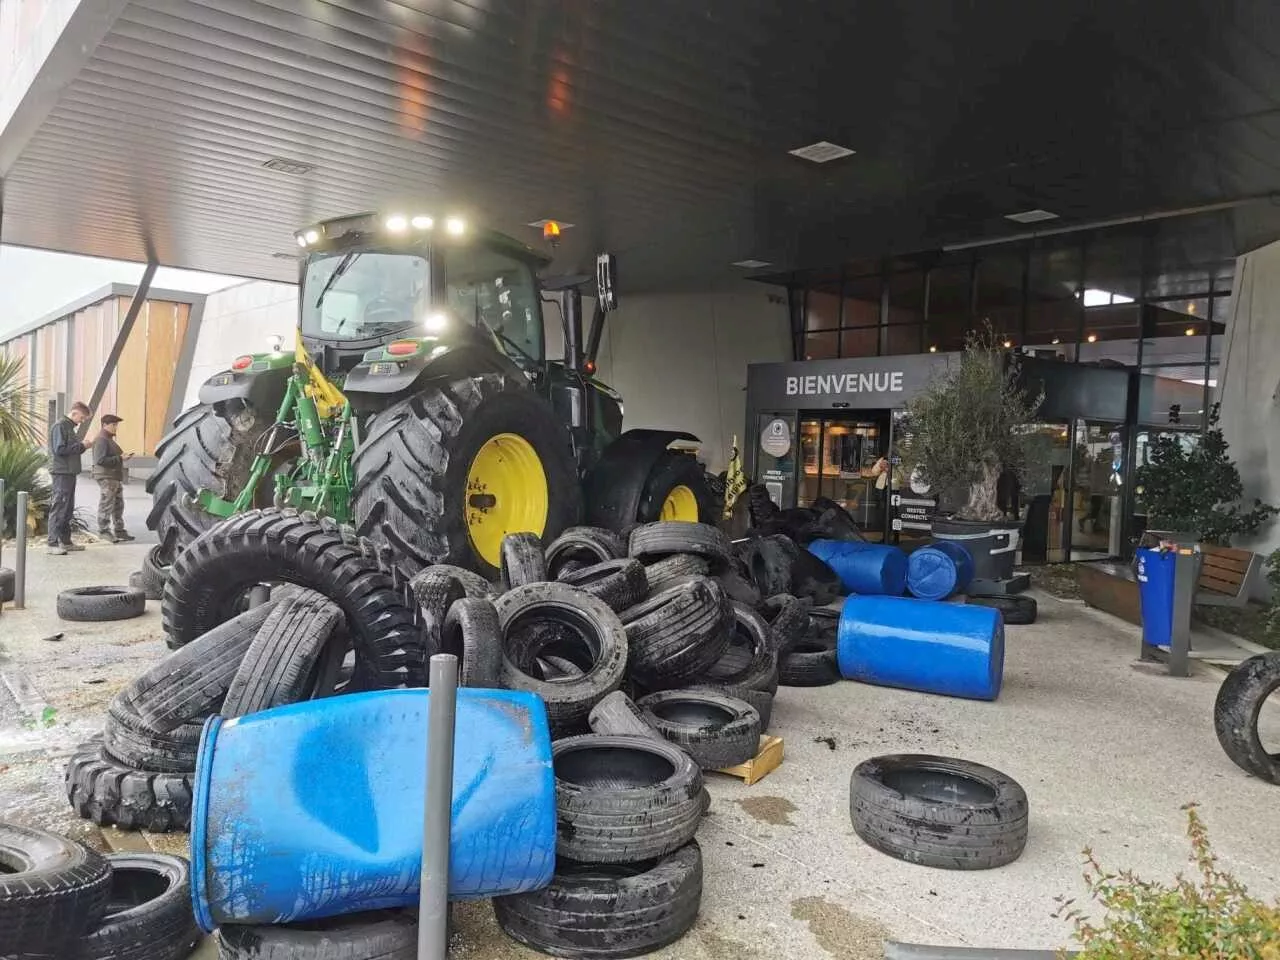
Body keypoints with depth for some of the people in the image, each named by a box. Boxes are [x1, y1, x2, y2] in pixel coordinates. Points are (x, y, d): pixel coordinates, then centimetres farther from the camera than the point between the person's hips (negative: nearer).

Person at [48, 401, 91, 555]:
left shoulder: (69, 427, 18)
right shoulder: (60, 426, -10)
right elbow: (59, 449, -19)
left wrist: (82, 446, 5)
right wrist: (81, 446, -14)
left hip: (70, 473, 10)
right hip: (61, 473, -10)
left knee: (68, 508, 13)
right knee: (58, 509, -8)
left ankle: (65, 541, 19)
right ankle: (53, 544, -7)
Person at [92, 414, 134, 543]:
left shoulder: (109, 439, 19)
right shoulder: (101, 440, -14)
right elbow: (100, 460, -23)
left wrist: (122, 456, 10)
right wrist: (119, 458, -20)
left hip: (115, 477, 11)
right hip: (106, 478, -11)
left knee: (118, 505, 13)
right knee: (106, 505, -3)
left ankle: (119, 531, 19)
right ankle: (104, 530, 5)